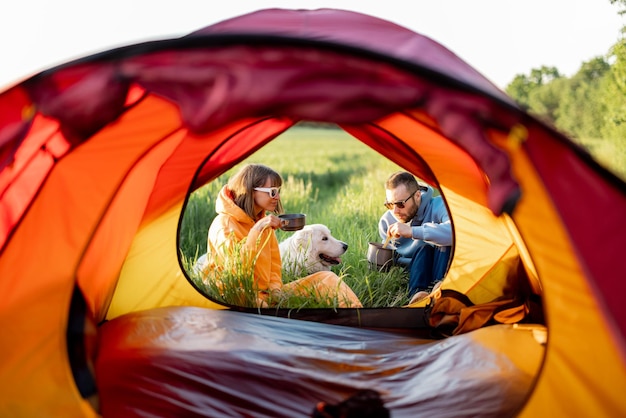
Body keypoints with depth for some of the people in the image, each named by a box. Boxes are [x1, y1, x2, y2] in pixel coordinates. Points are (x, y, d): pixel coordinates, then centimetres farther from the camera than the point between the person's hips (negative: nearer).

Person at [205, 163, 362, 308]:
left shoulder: (264, 221, 11)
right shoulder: (224, 224, -14)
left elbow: (273, 265, 14)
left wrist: (275, 290, -5)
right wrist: (257, 230, -28)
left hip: (265, 293, 8)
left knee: (325, 279, -2)